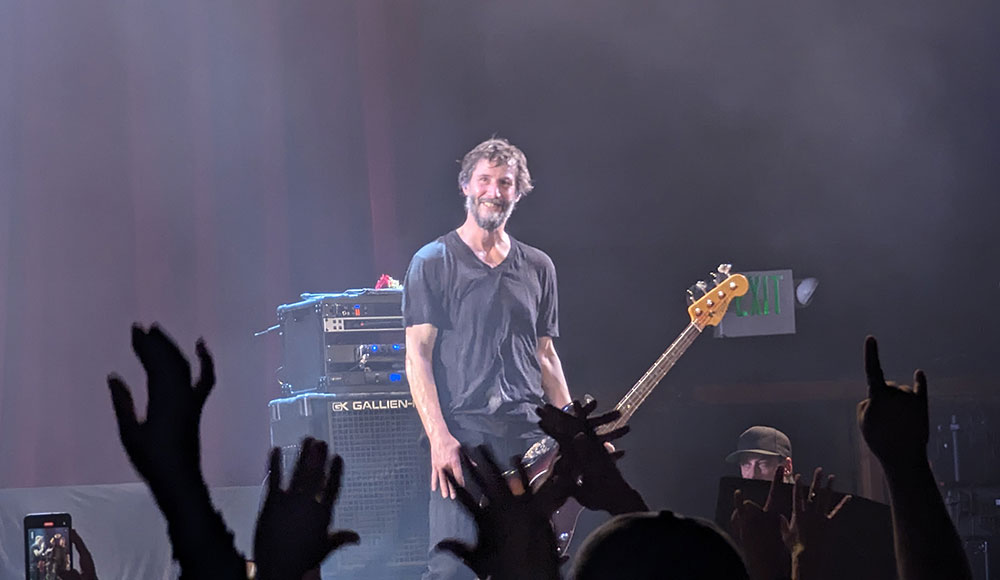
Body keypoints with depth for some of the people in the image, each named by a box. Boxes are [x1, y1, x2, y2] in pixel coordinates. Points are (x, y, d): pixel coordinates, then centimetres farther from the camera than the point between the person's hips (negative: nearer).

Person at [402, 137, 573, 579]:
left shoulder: (537, 268, 16)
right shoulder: (433, 263, 2)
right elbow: (417, 355, -4)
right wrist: (439, 437, -15)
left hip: (529, 433, 5)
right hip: (461, 432, -4)